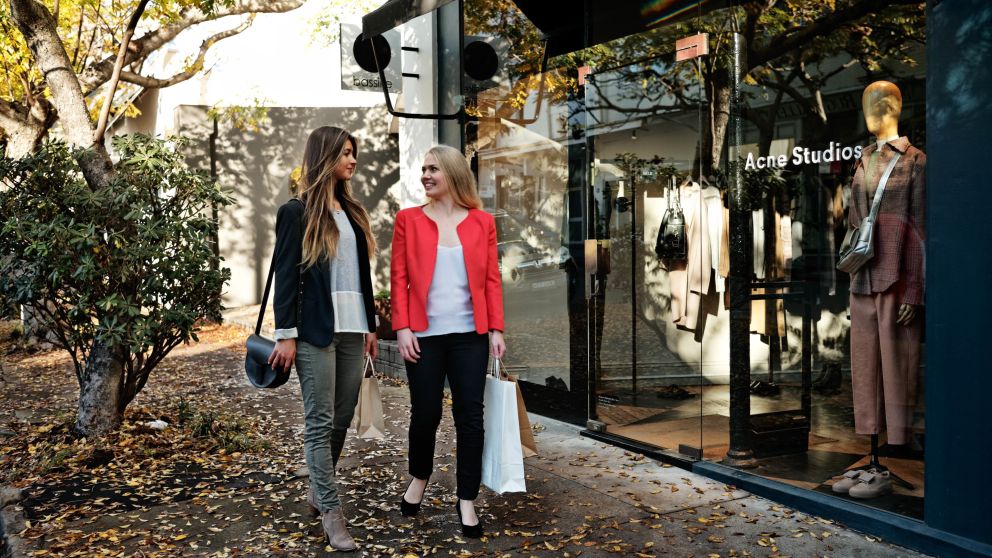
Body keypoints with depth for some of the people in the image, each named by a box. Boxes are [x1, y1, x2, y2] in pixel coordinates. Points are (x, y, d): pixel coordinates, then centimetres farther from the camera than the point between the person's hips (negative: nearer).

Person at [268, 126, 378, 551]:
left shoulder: (353, 213, 16)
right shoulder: (297, 213, -2)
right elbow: (285, 275, -6)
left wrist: (370, 325, 15)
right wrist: (285, 334, -12)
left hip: (351, 328, 6)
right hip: (316, 329, -6)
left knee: (343, 419, 9)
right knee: (321, 422, -3)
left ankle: (318, 492, 25)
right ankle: (331, 512, 2)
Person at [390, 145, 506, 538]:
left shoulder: (482, 222, 5)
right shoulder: (408, 219, 3)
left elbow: (491, 279, 3)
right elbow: (399, 278, 0)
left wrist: (496, 329, -3)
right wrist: (402, 328, -8)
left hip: (469, 334, 1)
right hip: (424, 334, 0)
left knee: (470, 415, 2)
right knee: (425, 413, 7)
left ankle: (467, 500, 15)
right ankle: (419, 479, 35)